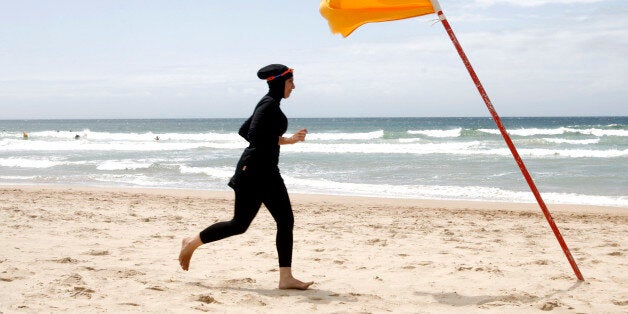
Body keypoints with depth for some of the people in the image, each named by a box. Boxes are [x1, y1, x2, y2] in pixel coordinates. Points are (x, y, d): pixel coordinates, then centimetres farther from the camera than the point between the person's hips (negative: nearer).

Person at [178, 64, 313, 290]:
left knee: (286, 220, 2)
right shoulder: (269, 104, -13)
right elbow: (253, 135, -24)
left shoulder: (270, 104, 16)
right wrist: (286, 140, -15)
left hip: (266, 171, 10)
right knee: (240, 223, -1)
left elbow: (244, 131, 19)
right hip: (254, 169, -10)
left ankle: (286, 278, 1)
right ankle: (192, 242, 17)